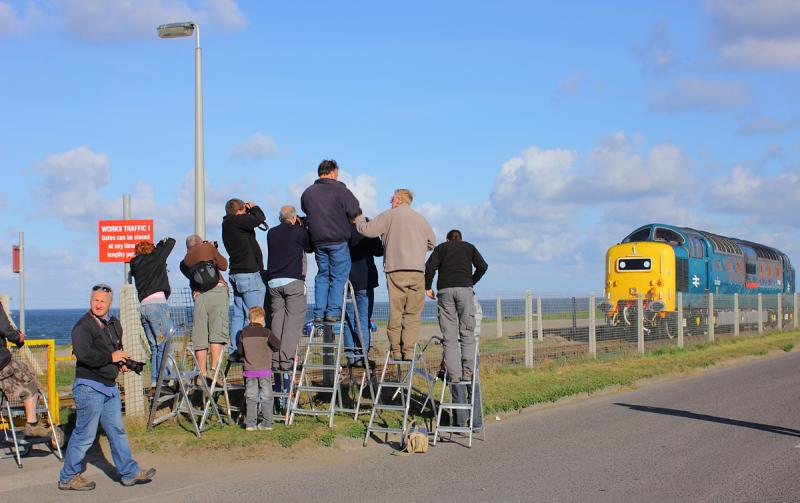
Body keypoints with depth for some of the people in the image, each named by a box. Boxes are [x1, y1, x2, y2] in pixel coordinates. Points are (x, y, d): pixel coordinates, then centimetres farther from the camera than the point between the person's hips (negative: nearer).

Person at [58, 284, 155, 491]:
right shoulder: (83, 326, -12)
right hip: (89, 387, -8)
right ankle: (68, 477, 8)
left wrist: (122, 362, 11)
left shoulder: (114, 324, 14)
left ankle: (130, 473, 17)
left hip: (110, 387, 8)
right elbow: (83, 354, -26)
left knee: (117, 431, 12)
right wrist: (111, 357, -19)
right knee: (85, 434, -3)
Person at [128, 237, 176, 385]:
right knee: (165, 344, -7)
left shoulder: (135, 265, 18)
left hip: (143, 306, 6)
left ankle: (155, 381, 6)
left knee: (154, 346, 10)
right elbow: (171, 241, 15)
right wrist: (164, 242, 36)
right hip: (157, 303, -6)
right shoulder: (156, 257, 7)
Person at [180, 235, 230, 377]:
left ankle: (203, 374, -1)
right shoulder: (208, 247, 13)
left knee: (200, 336, 4)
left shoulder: (184, 262, 21)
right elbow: (224, 266, 18)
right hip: (217, 291, -3)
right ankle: (213, 369, -19)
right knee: (218, 332, -9)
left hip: (199, 296, 3)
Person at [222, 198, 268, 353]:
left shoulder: (227, 224, 15)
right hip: (249, 274, -10)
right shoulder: (234, 221, -13)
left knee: (238, 315, 11)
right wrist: (254, 208, -4)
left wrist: (250, 210, 8)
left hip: (236, 274, 10)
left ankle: (234, 351, 13)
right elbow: (258, 218, -24)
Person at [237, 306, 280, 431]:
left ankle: (250, 423, 6)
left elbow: (240, 351, 9)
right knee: (266, 397, 6)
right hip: (264, 370, -2)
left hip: (249, 370, 2)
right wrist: (270, 349, 15)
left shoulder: (244, 333, 2)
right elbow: (278, 345, -5)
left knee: (251, 397, 8)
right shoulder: (266, 332, -6)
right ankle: (267, 423, 7)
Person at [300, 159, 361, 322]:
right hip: (338, 240, -5)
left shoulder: (307, 193, 8)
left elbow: (306, 211, 16)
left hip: (318, 241, 5)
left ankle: (319, 313, 8)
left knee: (322, 275, 13)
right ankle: (333, 312, -4)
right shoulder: (340, 190, -7)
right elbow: (355, 212, -8)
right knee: (339, 275, 2)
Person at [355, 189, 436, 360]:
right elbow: (432, 242, 22)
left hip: (396, 270, -2)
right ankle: (409, 350, -3)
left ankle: (396, 350, 1)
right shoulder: (421, 219, 16)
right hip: (417, 270, 2)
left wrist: (359, 218, 18)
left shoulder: (389, 215, 4)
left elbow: (367, 230, -1)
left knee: (395, 311, 1)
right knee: (413, 312, 3)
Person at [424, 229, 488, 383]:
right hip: (465, 289, 0)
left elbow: (430, 266, 3)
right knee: (467, 333, 2)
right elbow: (482, 266, 7)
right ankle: (467, 372, -9)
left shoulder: (440, 248, 20)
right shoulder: (469, 247, 20)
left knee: (449, 336, -1)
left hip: (445, 290, 0)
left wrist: (428, 287, 10)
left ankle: (454, 375, -9)